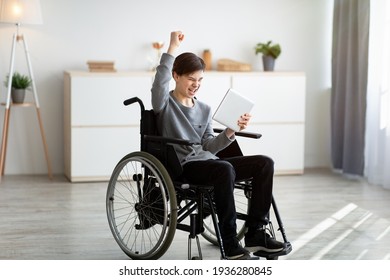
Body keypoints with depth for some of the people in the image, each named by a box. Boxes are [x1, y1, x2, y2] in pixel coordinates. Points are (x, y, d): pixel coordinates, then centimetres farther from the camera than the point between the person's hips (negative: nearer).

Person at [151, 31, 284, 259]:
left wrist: (230, 132, -4)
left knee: (265, 163, -12)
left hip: (208, 161, 7)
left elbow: (208, 147, 12)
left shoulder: (205, 109, 20)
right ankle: (231, 244, -29)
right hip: (183, 166, -7)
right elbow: (160, 82, -21)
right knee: (225, 169, -37)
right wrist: (173, 48, -23)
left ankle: (255, 233, -13)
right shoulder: (165, 104, 3)